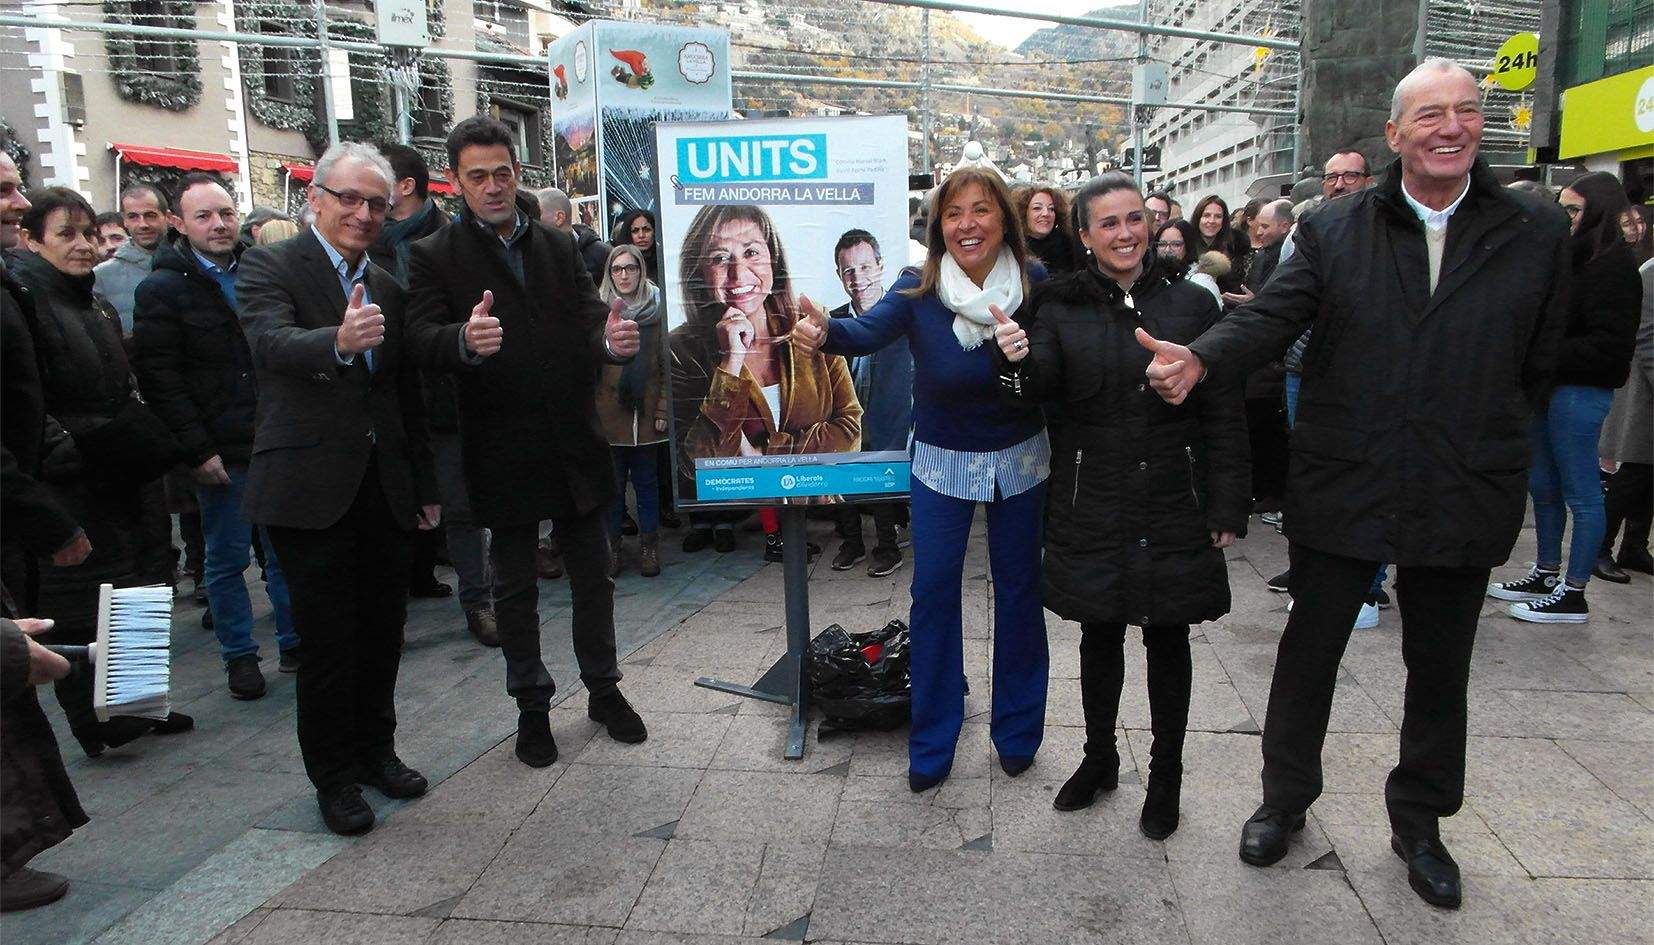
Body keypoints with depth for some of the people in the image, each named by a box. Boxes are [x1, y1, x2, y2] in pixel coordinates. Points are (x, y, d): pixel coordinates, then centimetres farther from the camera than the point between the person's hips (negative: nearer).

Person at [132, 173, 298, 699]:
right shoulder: (161, 290, -4)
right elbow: (159, 378, -10)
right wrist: (198, 451, -15)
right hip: (222, 454, -4)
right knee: (227, 558, 6)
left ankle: (295, 643, 24)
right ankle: (239, 655, 20)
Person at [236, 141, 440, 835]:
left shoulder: (387, 288, 15)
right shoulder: (269, 267, -3)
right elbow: (272, 343, -25)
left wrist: (425, 486, 17)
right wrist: (338, 342, -46)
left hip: (383, 486, 6)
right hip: (310, 488, -5)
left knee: (383, 630, 12)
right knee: (328, 640, 2)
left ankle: (375, 749, 30)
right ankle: (334, 776, 19)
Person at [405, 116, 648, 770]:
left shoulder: (559, 246, 9)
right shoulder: (435, 257, -2)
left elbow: (589, 319, -2)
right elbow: (422, 339, -15)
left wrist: (611, 341, -26)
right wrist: (465, 341, -39)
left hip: (576, 444, 3)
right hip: (503, 452, -3)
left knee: (593, 576, 12)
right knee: (515, 587, 11)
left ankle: (603, 690, 30)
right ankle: (531, 706, 27)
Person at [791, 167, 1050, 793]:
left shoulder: (1036, 284, -11)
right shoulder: (919, 289, -14)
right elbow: (870, 330, -32)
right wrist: (824, 332, -54)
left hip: (1019, 458, 1)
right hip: (942, 460, 0)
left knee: (1018, 588, 12)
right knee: (933, 591, 3)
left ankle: (1017, 732, 32)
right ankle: (932, 744, 20)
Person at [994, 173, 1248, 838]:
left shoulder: (1191, 303, 0)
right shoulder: (1062, 306, 1)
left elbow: (1224, 415, 0)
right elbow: (1044, 389, -11)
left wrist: (1227, 509, -4)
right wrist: (1020, 359, -34)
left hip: (1174, 506, 0)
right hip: (1092, 504, 1)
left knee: (1167, 639, 10)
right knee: (1099, 634, 13)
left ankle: (1166, 777, 28)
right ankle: (1099, 759, 34)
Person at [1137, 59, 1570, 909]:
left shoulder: (1537, 235, 3)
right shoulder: (1334, 230, -1)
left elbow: (1537, 365, 8)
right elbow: (1271, 316, -14)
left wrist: (1490, 448, 6)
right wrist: (1200, 359, -31)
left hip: (1463, 502, 2)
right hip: (1341, 490, -1)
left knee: (1439, 669, 15)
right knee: (1308, 651, 11)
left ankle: (1419, 823, 37)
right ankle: (1285, 799, 32)